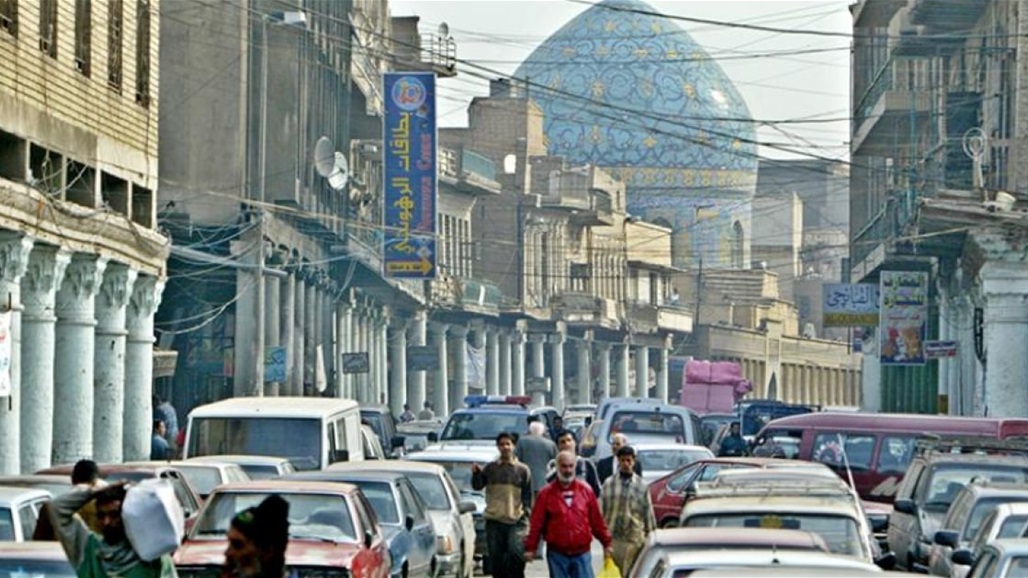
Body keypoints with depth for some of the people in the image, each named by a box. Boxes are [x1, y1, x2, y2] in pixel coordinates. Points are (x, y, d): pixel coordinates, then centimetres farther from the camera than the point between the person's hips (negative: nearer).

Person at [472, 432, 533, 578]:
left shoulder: (522, 470, 7)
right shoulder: (490, 468, 9)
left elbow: (527, 495, 8)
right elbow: (477, 486, 2)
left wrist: (526, 511, -3)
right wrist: (476, 474, -16)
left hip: (515, 521, -2)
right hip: (494, 522, 2)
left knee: (516, 553, -19)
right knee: (496, 558, 3)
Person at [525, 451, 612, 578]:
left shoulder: (586, 491, 4)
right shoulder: (547, 493, -2)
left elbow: (596, 520, 9)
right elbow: (536, 523, -2)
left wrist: (606, 542, 12)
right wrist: (530, 547, -5)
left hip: (582, 553, 1)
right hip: (557, 554, -1)